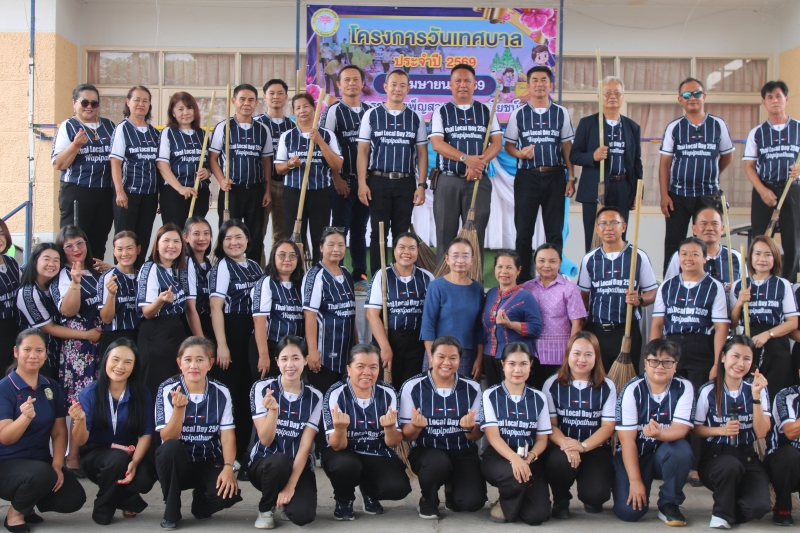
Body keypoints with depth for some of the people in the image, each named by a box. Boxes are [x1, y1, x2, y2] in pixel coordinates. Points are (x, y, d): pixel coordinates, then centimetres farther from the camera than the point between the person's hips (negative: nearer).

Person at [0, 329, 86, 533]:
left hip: (41, 461, 5)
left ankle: (27, 503, 14)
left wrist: (57, 465, -11)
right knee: (42, 474, -35)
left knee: (74, 499, -14)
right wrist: (25, 417, -40)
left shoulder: (52, 388, 4)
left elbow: (59, 432, 5)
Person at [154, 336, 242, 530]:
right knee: (170, 448, -35)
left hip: (209, 465, 1)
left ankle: (201, 504, 11)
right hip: (177, 464, -1)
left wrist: (228, 467, -23)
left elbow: (227, 436, -6)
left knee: (228, 494, -28)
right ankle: (171, 511, -11)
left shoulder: (221, 393, -4)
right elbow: (168, 438, -14)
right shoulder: (167, 390, -9)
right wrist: (179, 407, -30)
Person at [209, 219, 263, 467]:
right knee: (228, 393, -3)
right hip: (229, 336, -6)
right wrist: (221, 345, -20)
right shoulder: (222, 267, -5)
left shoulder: (255, 267, 12)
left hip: (252, 337, 6)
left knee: (248, 393, 10)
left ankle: (242, 451, 19)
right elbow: (216, 307, -13)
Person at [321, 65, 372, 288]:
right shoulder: (333, 111, -2)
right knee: (339, 229, -2)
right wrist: (337, 179, -11)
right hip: (343, 181, -4)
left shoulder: (370, 111, 10)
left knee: (360, 229, 9)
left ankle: (360, 276, 15)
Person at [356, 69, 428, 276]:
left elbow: (422, 154, 7)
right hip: (378, 182, -1)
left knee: (402, 233, 6)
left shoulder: (415, 118, 8)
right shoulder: (371, 115, 4)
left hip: (406, 183, 1)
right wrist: (362, 183, -6)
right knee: (378, 232, 2)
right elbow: (363, 152, 2)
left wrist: (421, 185, -1)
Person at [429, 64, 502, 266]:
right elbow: (437, 144, -6)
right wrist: (466, 159, -19)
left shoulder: (486, 111, 11)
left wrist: (479, 162, -16)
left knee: (476, 235, 2)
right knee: (445, 235, 2)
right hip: (448, 181, -1)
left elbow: (497, 143, 2)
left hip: (479, 181, 1)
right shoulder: (441, 112, 6)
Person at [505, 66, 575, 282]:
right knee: (524, 232, 4)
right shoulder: (518, 114, 4)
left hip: (555, 177, 1)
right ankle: (523, 279, 13)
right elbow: (508, 145, 8)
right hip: (527, 177, 0)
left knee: (555, 232, 5)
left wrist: (571, 178, 2)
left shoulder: (561, 113, 6)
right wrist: (520, 153, -14)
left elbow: (567, 147, 7)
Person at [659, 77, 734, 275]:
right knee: (674, 243, 4)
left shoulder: (718, 125, 0)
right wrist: (664, 195, -7)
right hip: (678, 195, 0)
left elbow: (727, 156, 14)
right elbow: (664, 164, -1)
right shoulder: (674, 128, 0)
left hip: (709, 194, 0)